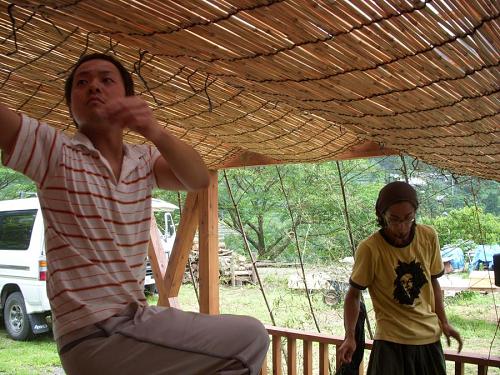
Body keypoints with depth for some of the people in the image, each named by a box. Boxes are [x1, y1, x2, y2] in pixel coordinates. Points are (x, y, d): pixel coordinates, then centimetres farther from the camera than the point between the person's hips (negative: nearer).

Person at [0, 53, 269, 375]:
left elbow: (198, 179, -14)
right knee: (250, 339, -16)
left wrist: (154, 130, -33)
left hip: (137, 318, 7)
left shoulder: (144, 159, 6)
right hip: (97, 336, -6)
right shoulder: (52, 149, -6)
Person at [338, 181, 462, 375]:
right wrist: (350, 336, -17)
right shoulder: (369, 248, -19)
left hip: (430, 336, 4)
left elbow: (433, 281, 9)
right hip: (391, 340, -4)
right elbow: (353, 294, -8)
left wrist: (444, 322, 5)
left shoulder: (429, 236, -6)